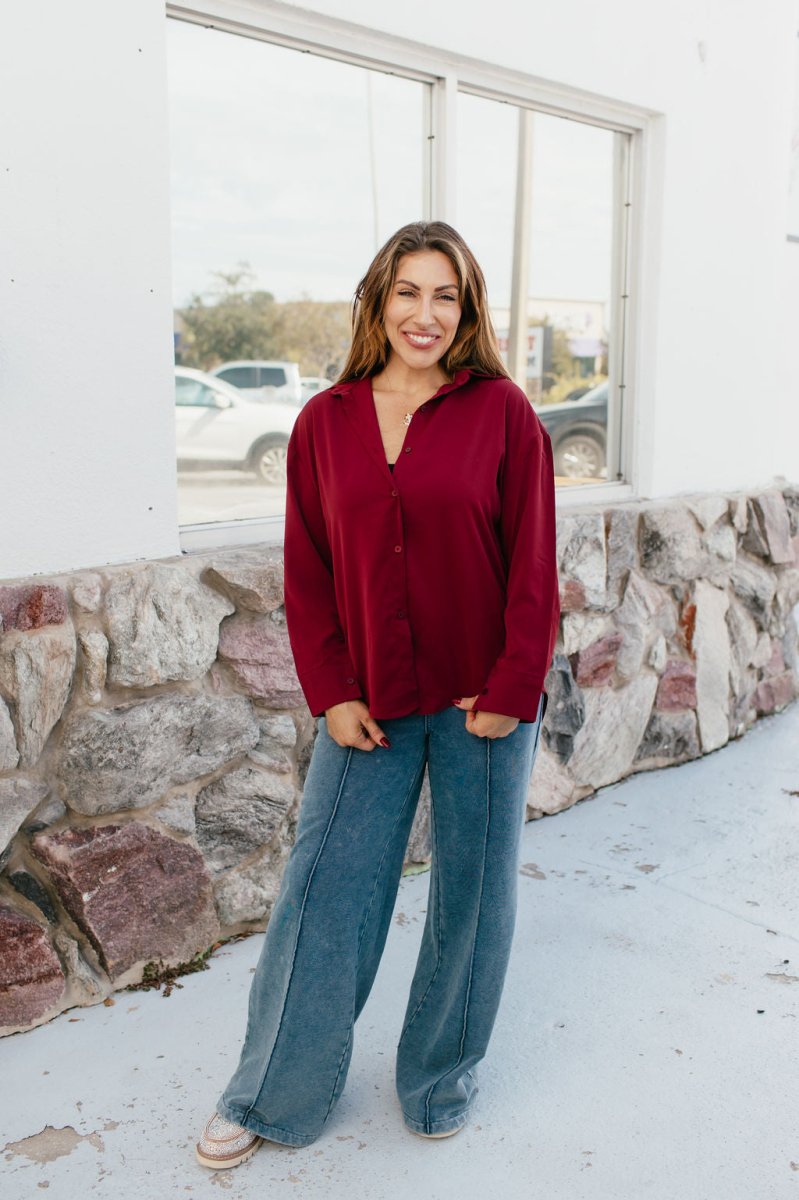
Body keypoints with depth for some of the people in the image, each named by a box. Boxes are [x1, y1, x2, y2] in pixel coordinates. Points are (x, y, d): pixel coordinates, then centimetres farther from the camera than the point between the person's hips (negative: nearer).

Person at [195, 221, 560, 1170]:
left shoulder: (502, 411, -5)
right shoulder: (325, 422, 2)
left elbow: (532, 564, -5)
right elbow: (307, 570, 4)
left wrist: (512, 690, -9)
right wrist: (330, 692, -3)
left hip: (483, 699, -1)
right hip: (368, 703, 2)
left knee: (472, 892, 11)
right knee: (323, 888, 7)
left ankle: (442, 1081, 35)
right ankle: (269, 1095, 28)